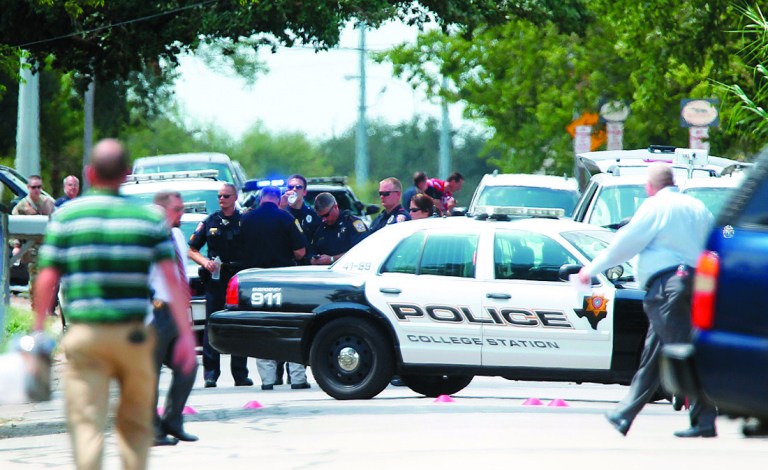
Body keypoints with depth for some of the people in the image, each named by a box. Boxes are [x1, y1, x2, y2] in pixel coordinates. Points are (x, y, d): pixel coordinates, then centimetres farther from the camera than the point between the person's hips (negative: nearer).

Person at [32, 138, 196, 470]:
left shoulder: (65, 216, 1)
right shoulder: (149, 219, 3)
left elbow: (47, 280, -2)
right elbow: (172, 278, -4)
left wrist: (38, 331, 7)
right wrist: (186, 333, -1)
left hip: (84, 334, -1)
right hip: (133, 334, 1)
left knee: (86, 423, -4)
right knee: (135, 423, 14)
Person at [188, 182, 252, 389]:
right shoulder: (209, 222, 11)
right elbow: (192, 250, 13)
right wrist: (205, 262, -5)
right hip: (215, 279, 1)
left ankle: (240, 374, 6)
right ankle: (211, 373, 0)